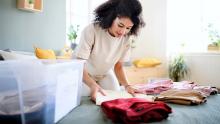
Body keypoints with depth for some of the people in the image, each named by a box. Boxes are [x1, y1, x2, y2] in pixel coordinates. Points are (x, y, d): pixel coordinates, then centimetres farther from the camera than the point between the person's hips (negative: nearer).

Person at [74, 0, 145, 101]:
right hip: (84, 75, -3)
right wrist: (93, 85, -48)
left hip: (106, 75, 3)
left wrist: (126, 85, -25)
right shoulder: (91, 30, -32)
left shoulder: (126, 38, -17)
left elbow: (118, 66, -7)